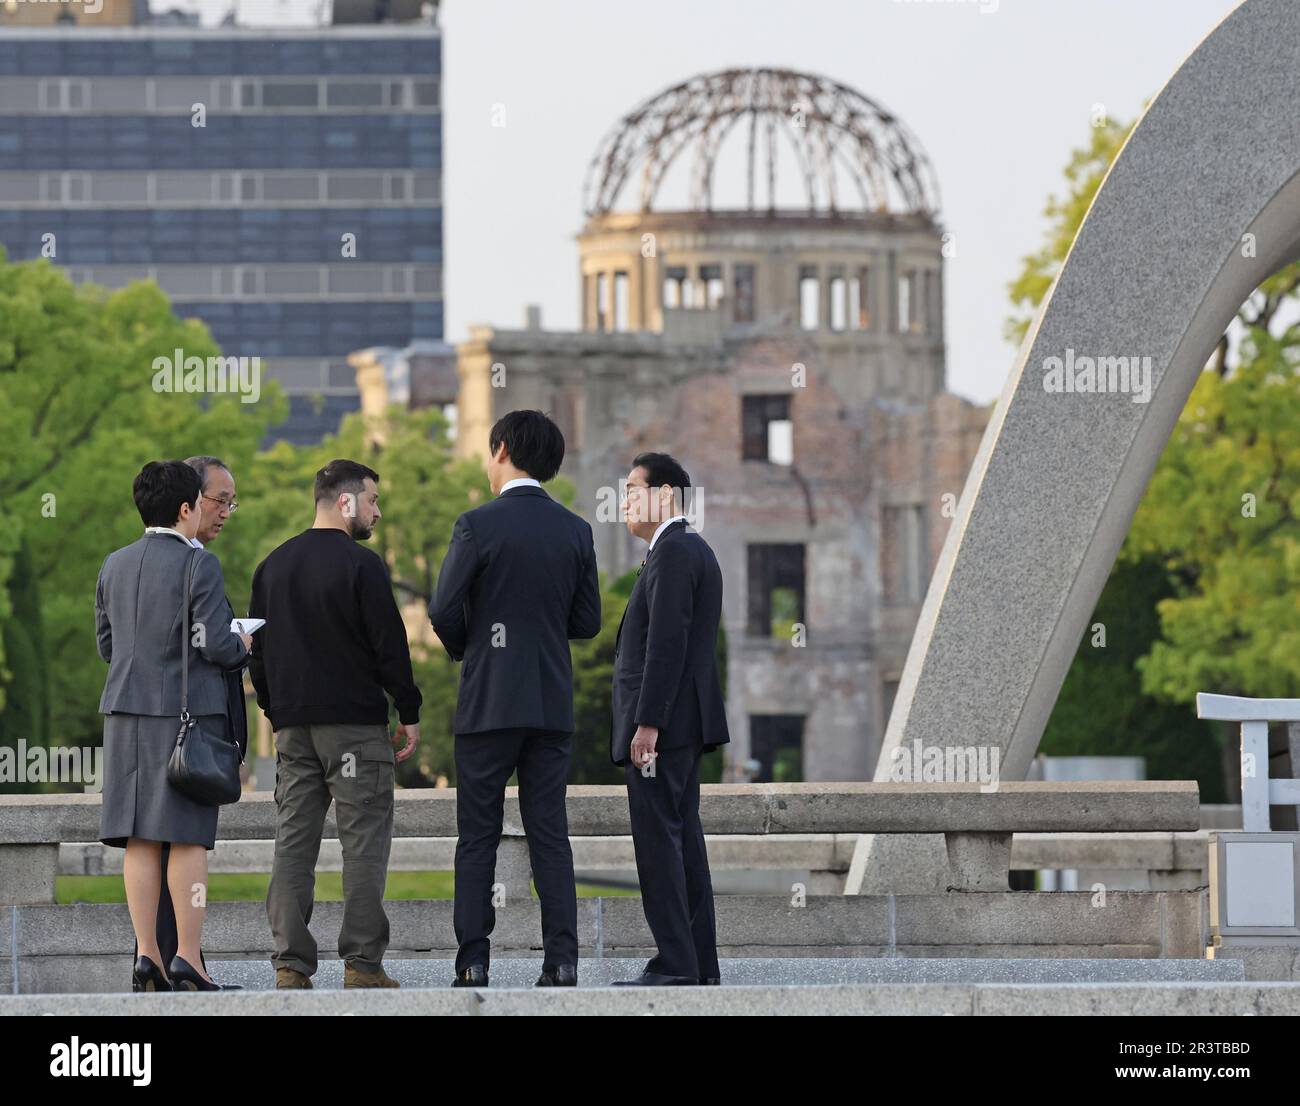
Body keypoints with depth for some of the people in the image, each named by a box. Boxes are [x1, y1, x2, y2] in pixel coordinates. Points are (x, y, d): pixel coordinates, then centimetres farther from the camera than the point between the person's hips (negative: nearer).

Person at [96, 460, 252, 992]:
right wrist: (243, 646, 8)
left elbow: (106, 645, 15)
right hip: (188, 710, -5)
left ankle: (147, 956, 3)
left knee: (139, 840, 5)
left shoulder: (115, 565, 10)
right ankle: (188, 961, -6)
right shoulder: (198, 565, -9)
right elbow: (216, 645, -13)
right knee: (188, 838, -4)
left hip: (127, 709, 6)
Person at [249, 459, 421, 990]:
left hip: (293, 726, 6)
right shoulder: (361, 564, -9)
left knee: (293, 842, 5)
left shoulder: (273, 565, 12)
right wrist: (409, 713, -1)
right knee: (364, 841, -2)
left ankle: (291, 964, 1)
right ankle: (362, 962, -6)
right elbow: (389, 644, -10)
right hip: (355, 722, -6)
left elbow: (257, 648, 16)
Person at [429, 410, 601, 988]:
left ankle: (473, 962, -2)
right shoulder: (575, 531, 5)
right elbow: (588, 621, 8)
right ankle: (561, 958, -2)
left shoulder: (478, 526, -9)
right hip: (552, 702, 4)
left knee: (478, 837, 1)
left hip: (489, 701, -4)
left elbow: (444, 611, -9)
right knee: (550, 833, 5)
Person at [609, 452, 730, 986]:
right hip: (682, 723, 11)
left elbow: (667, 642, -21)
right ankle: (701, 963, 10)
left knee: (658, 838, -11)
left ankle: (675, 963, -14)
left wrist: (647, 723, -23)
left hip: (662, 722, -11)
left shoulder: (673, 552, -13)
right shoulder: (693, 550, 20)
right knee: (683, 838, 10)